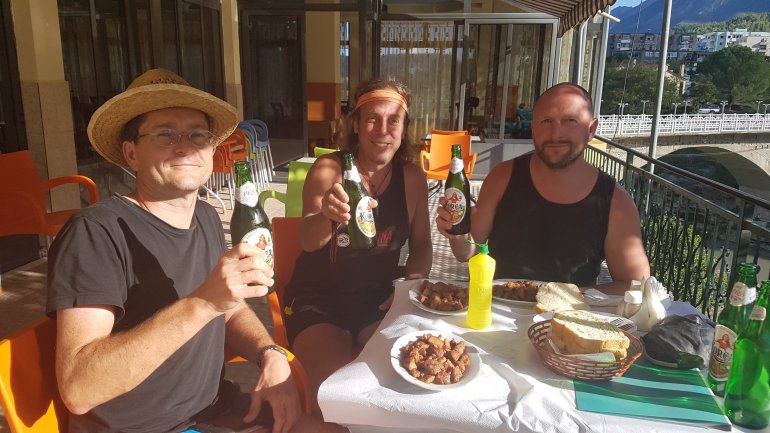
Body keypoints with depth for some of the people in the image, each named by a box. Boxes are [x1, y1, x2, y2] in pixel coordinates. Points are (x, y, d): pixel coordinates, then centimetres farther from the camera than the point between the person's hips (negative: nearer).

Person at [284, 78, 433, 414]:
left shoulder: (413, 178, 0)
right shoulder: (328, 169, -10)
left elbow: (421, 246, 9)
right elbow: (308, 240, -25)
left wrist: (411, 284, -11)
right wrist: (327, 215, -48)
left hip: (378, 300, 3)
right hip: (318, 299, -3)